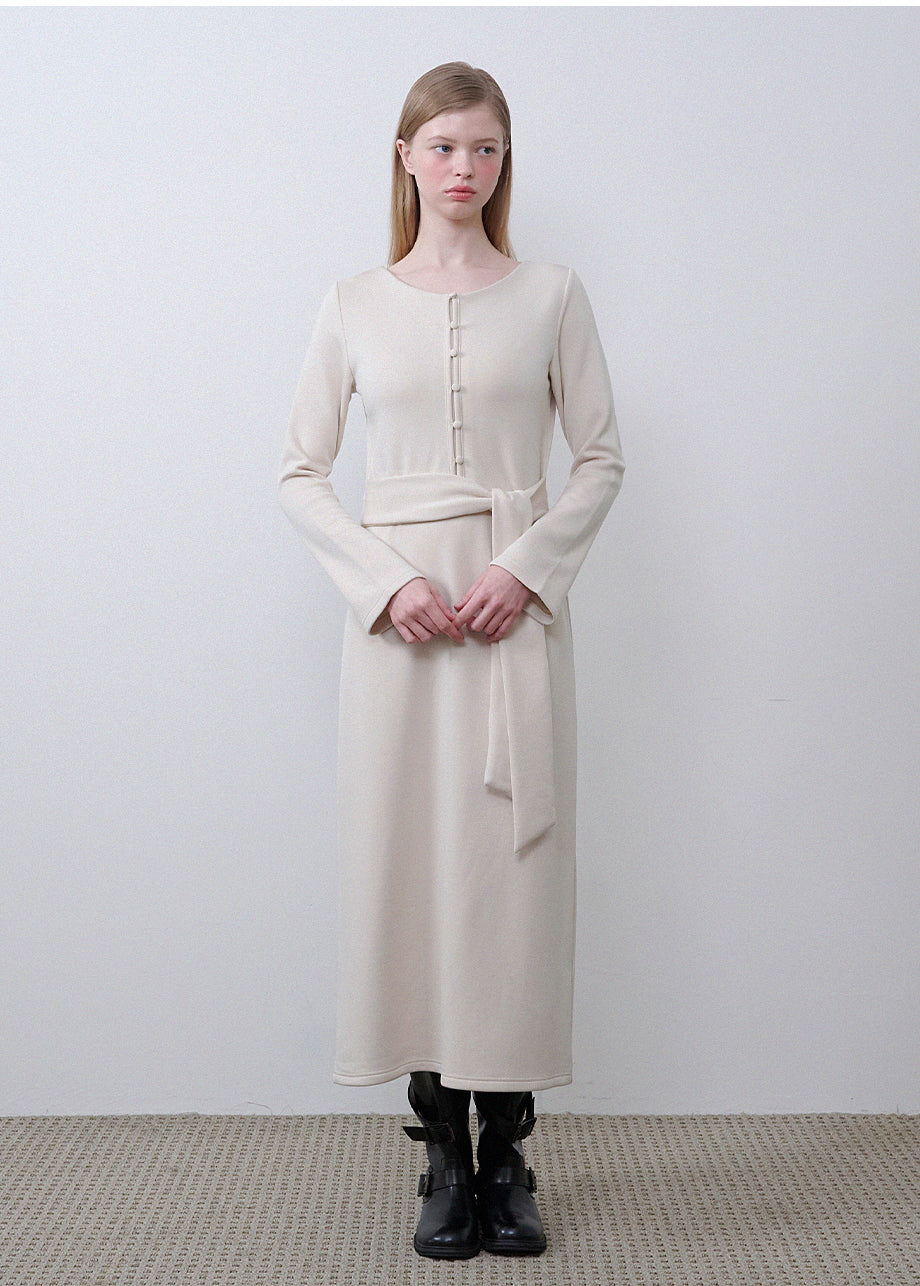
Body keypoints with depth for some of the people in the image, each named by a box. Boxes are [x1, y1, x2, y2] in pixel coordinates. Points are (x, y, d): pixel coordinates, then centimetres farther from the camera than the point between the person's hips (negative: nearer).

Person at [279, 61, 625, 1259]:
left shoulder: (551, 295, 6)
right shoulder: (354, 305, 7)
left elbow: (602, 459, 6)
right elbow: (301, 474, 6)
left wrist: (526, 568, -9)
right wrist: (387, 581, -8)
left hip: (517, 608, 0)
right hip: (397, 611, 1)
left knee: (512, 865, 0)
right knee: (405, 859, 1)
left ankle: (507, 1151, 14)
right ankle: (445, 1154, 14)